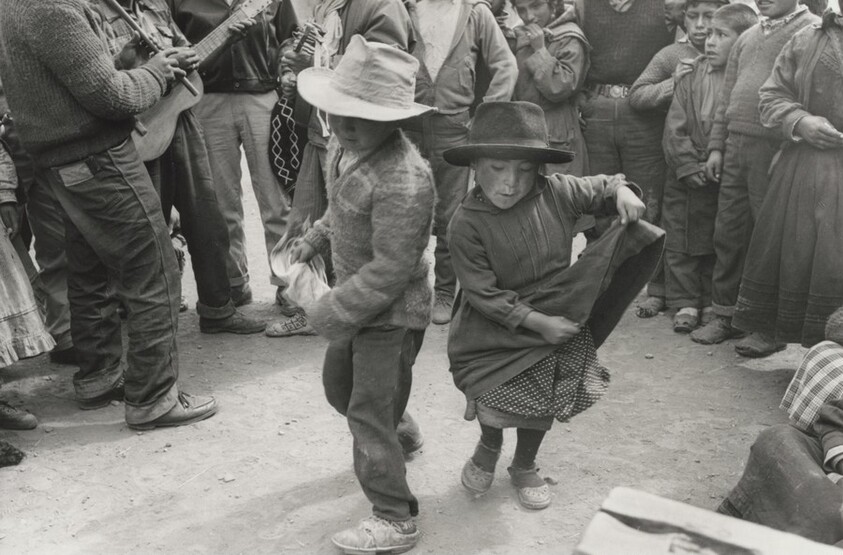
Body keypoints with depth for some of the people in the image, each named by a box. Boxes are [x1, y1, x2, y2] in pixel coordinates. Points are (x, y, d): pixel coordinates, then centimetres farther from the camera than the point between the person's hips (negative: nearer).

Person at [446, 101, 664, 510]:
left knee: (545, 399, 8)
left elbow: (598, 188, 11)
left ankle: (525, 466, 39)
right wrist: (537, 321, -21)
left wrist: (621, 191, -12)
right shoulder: (466, 223, -19)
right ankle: (489, 446, 29)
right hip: (498, 327, -3)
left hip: (559, 312, 3)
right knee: (498, 401, -10)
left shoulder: (556, 193, -8)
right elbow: (483, 294, -18)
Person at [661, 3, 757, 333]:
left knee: (719, 243, 9)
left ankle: (713, 303, 23)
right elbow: (675, 128, -4)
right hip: (686, 178, 2)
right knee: (680, 242, 6)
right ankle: (685, 303, 17)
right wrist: (689, 167, -11)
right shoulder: (692, 75, -1)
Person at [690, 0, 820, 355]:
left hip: (776, 149, -6)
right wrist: (716, 146, 14)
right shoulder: (747, 38, 20)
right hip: (735, 145, 6)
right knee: (728, 234, 8)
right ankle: (726, 315, 20)